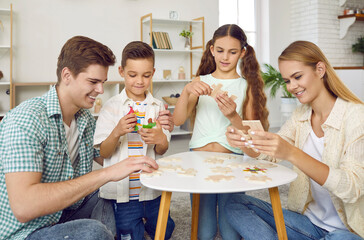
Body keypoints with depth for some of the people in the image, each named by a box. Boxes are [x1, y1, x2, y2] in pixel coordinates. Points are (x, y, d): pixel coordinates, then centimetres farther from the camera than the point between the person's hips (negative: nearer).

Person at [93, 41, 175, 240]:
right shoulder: (111, 106, -5)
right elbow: (104, 153, -6)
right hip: (122, 191, -3)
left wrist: (160, 140, -19)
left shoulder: (157, 106, 3)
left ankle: (142, 220, 42)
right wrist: (116, 133, -25)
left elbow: (161, 151, 4)